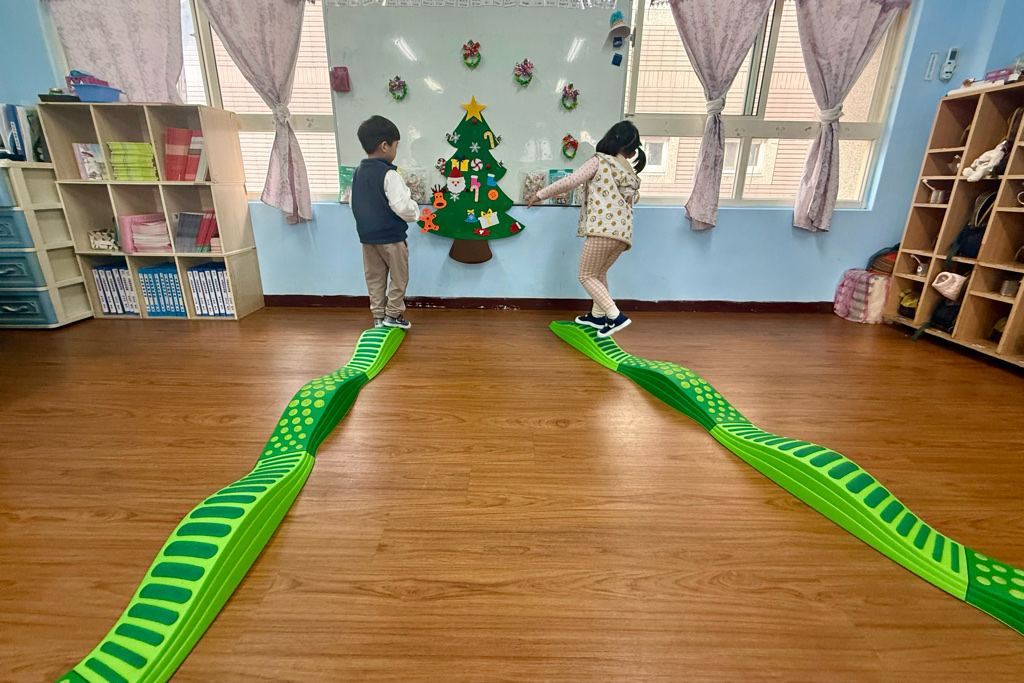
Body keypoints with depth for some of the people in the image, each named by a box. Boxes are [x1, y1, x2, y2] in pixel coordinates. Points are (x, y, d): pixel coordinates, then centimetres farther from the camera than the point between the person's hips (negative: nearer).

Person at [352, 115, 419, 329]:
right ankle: (393, 315, 14)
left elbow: (354, 205, 12)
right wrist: (413, 211, -2)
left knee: (374, 277, 14)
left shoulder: (358, 173, 6)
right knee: (399, 277, 9)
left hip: (366, 235, 7)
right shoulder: (389, 175, -18)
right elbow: (404, 207, -22)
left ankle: (378, 316, 22)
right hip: (391, 236, -7)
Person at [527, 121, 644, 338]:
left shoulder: (600, 161, 4)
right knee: (599, 273, 24)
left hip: (604, 229, -7)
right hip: (624, 232, 7)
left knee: (586, 276, 2)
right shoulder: (632, 176, 22)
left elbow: (569, 182, -3)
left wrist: (540, 194, 3)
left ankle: (616, 316, -7)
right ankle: (597, 315, 30)